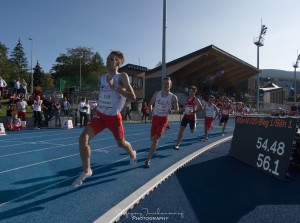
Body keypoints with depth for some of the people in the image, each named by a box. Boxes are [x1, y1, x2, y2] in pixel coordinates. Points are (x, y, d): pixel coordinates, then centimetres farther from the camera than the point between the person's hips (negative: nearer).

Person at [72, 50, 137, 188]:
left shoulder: (122, 77, -12)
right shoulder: (102, 77, 8)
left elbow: (132, 97, -25)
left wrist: (114, 87, -29)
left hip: (114, 117, -4)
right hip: (100, 115, 5)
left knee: (121, 143, 14)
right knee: (83, 138, -15)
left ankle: (132, 154, 50)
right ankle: (86, 171, 1)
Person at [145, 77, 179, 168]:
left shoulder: (173, 97, -8)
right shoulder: (157, 94, -1)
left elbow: (176, 109, 4)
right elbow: (150, 104, 10)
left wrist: (172, 111, -19)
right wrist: (150, 113, -6)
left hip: (163, 119, -3)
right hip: (155, 118, 4)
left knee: (156, 139, -14)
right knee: (152, 139, 14)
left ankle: (148, 160, -8)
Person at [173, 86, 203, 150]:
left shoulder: (196, 100, -10)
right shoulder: (187, 98, 8)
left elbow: (201, 108, -14)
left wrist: (194, 112, -26)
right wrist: (182, 108, 12)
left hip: (192, 117, -4)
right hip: (185, 116, 4)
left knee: (192, 131, 11)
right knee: (181, 130, -8)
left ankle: (194, 125, 49)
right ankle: (177, 145, -6)